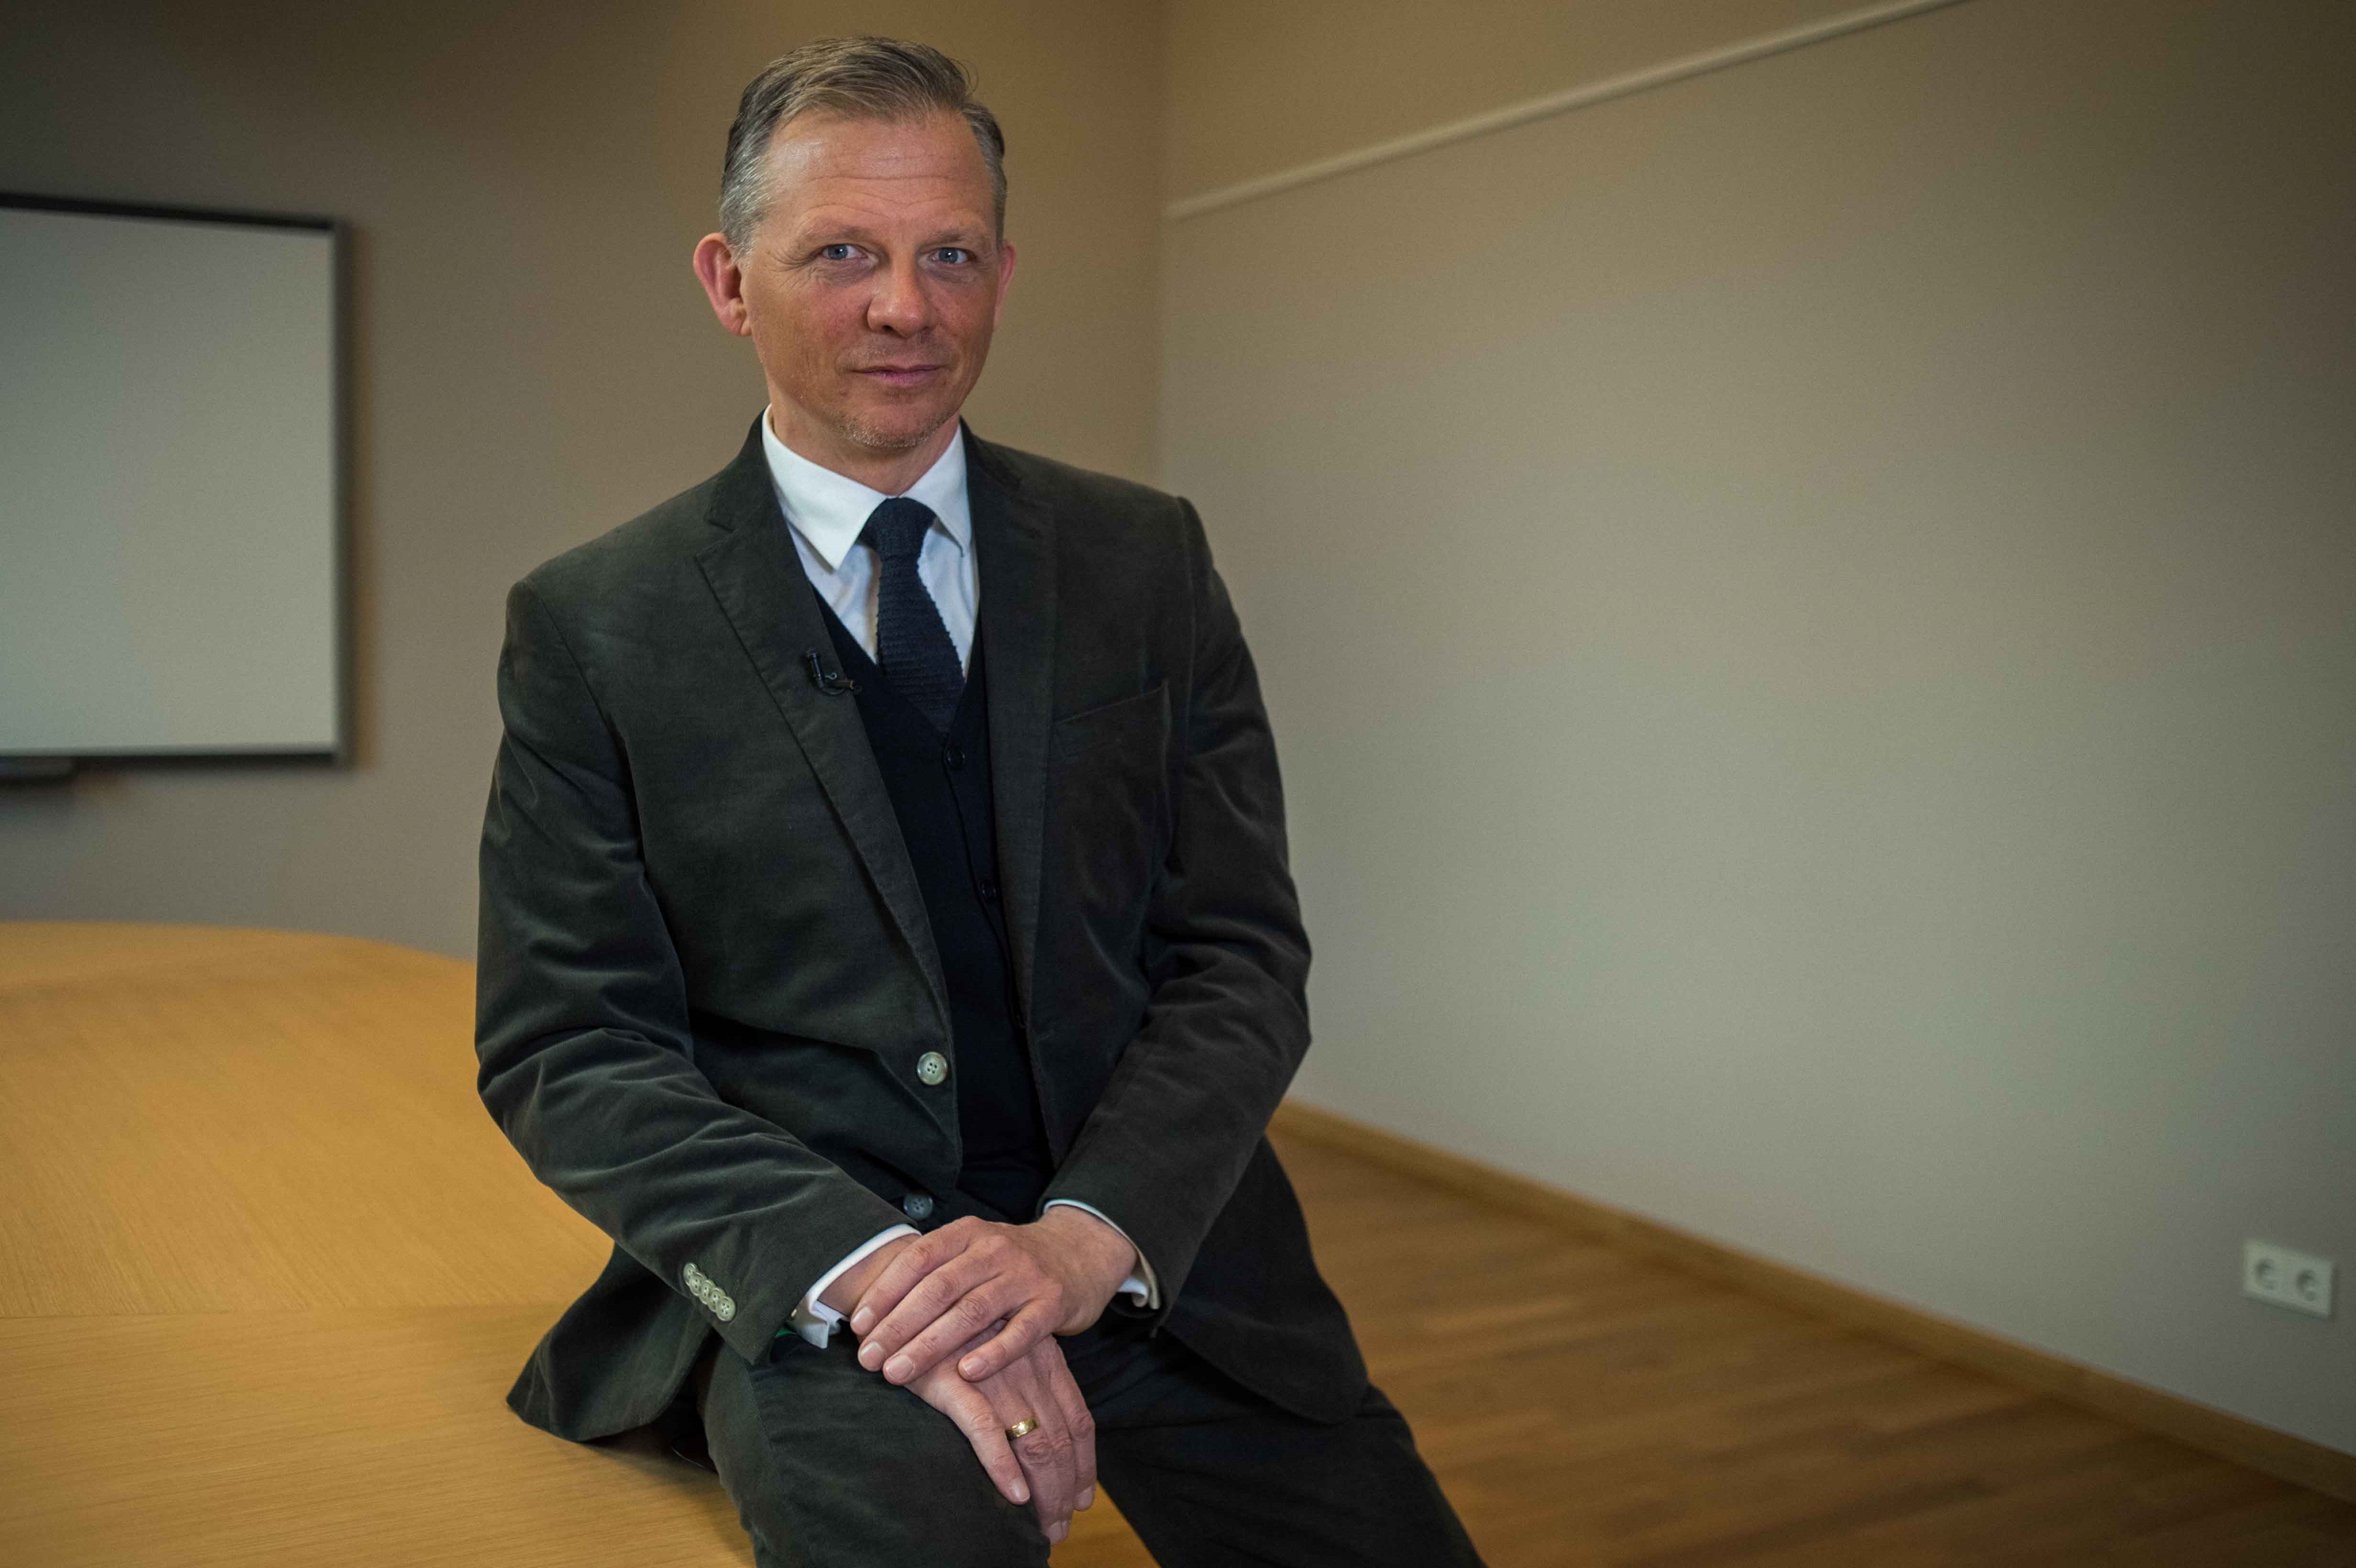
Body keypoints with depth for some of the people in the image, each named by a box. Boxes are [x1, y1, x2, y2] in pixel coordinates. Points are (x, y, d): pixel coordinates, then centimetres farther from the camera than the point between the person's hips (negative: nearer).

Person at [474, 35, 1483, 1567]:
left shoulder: (1146, 560, 6)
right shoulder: (594, 625, 0)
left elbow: (1243, 957, 2)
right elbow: (569, 1049, -3)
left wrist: (1090, 1234, -15)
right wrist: (864, 1261, -18)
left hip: (1149, 1243, 4)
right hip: (808, 1271, -4)